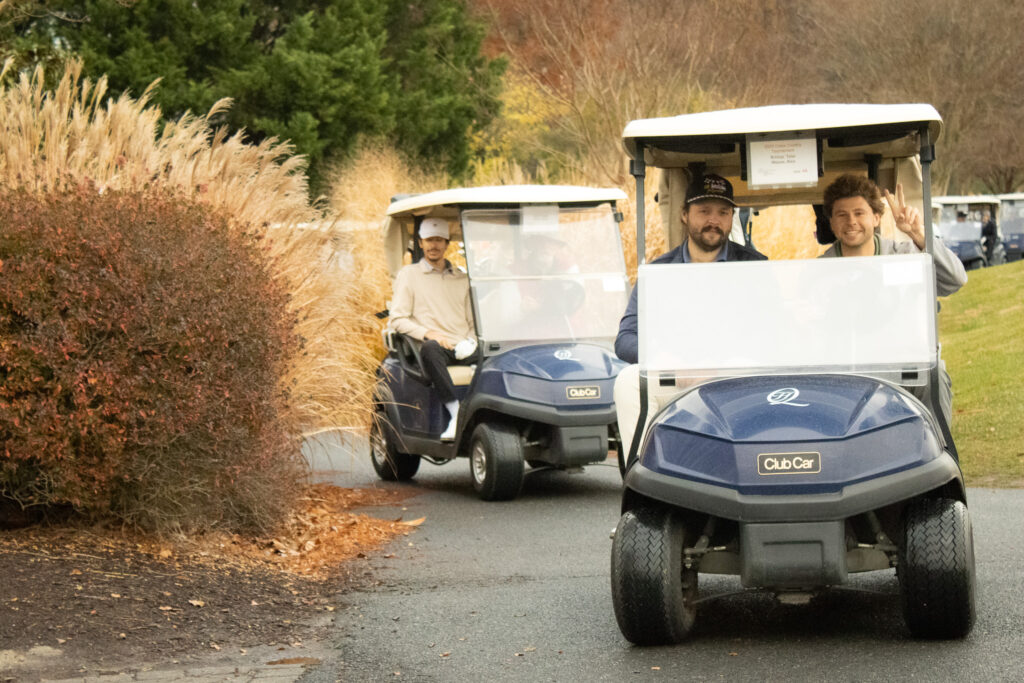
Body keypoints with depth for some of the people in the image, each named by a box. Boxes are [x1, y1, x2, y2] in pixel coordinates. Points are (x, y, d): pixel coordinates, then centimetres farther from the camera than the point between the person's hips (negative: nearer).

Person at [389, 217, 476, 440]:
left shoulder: (461, 278, 23)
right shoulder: (408, 275, 12)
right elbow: (398, 320, 3)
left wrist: (471, 340, 0)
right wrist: (429, 334, -12)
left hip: (462, 349, 3)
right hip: (436, 346, -3)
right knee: (431, 348, -40)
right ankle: (456, 412, -42)